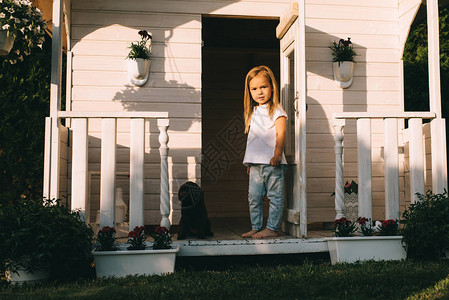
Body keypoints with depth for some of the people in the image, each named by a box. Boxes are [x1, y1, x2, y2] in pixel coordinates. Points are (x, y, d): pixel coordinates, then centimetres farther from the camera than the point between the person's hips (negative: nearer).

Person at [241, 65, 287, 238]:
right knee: (254, 196, 7)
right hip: (255, 163, 7)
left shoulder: (276, 110, -2)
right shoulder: (253, 112, 18)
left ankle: (272, 228, 4)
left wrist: (277, 154, -23)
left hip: (272, 162, -7)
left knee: (275, 196, -2)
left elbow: (281, 134, -11)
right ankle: (256, 227, 15)